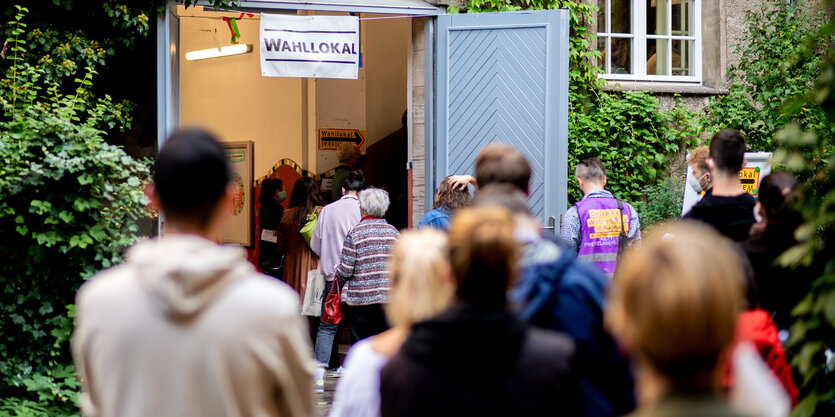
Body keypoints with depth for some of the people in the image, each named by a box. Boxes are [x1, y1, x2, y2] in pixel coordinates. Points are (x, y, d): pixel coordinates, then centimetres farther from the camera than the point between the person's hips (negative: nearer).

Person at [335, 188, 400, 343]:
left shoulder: (355, 233, -8)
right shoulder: (394, 232, 3)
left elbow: (345, 271, -9)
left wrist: (336, 273, 13)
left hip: (360, 299, -3)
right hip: (389, 297, 3)